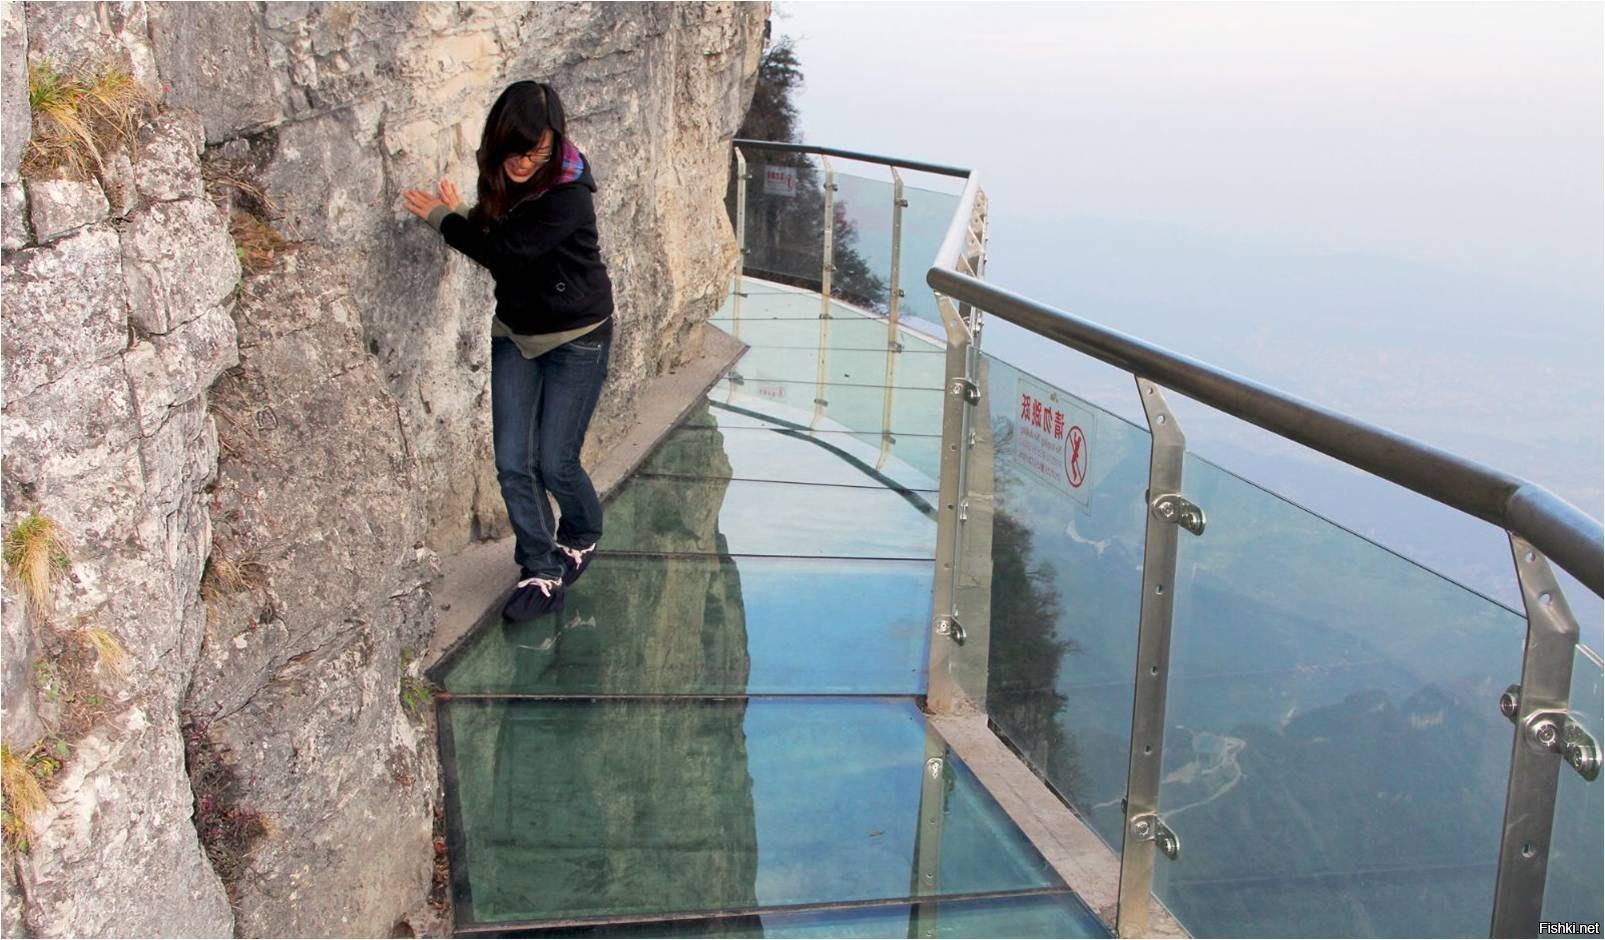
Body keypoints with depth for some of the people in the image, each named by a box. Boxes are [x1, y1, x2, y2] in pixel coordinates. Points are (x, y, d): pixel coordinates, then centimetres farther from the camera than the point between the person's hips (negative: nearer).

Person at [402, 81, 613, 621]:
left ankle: (582, 538, 30)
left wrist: (442, 218, -18)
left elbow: (509, 252, -29)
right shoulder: (500, 179, -4)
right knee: (512, 463, 1)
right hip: (514, 333, 6)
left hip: (576, 338, -6)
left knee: (555, 462, -1)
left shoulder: (567, 194, -26)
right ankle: (541, 571, 16)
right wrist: (463, 218, -12)